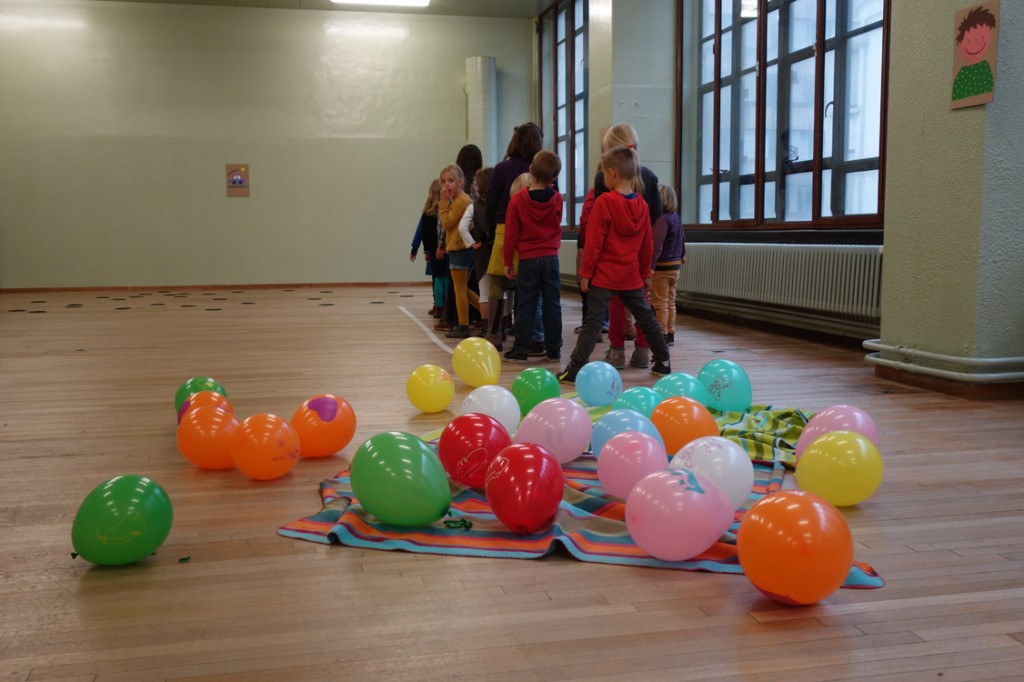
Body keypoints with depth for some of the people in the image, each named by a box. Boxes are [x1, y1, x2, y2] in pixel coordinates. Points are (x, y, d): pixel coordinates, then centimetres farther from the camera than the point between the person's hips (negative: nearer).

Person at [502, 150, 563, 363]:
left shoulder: (517, 201, -8)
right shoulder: (557, 200, 0)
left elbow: (511, 234, -5)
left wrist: (508, 262, 2)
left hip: (528, 260, -2)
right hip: (551, 258, 2)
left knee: (525, 306, 3)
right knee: (552, 305, 7)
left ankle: (521, 350, 5)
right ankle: (554, 350, 12)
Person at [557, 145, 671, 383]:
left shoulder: (604, 202, -12)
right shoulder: (641, 205, 5)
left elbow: (594, 242, -13)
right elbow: (647, 244, 11)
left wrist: (586, 272, -6)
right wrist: (646, 273, 21)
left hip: (604, 276, -5)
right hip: (631, 276, 5)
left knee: (593, 321, -5)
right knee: (646, 317, 17)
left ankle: (576, 368, -8)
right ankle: (663, 362, 27)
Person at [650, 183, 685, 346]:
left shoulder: (662, 218, -19)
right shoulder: (676, 216, 8)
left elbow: (657, 245, -26)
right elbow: (682, 237, 21)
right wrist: (682, 255, 37)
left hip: (662, 266, -9)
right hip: (675, 265, 9)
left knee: (660, 303, -2)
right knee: (670, 302, 15)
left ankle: (662, 335, 0)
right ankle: (670, 334, 20)